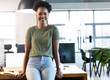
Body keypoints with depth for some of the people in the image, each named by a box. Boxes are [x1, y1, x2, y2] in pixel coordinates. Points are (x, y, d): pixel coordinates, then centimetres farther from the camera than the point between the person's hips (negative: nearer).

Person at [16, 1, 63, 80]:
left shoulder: (53, 29, 9)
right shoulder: (31, 30, 13)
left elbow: (56, 50, 7)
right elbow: (27, 52, 13)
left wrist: (59, 68, 2)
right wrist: (23, 71, 8)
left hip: (48, 62, 0)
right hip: (33, 62, 1)